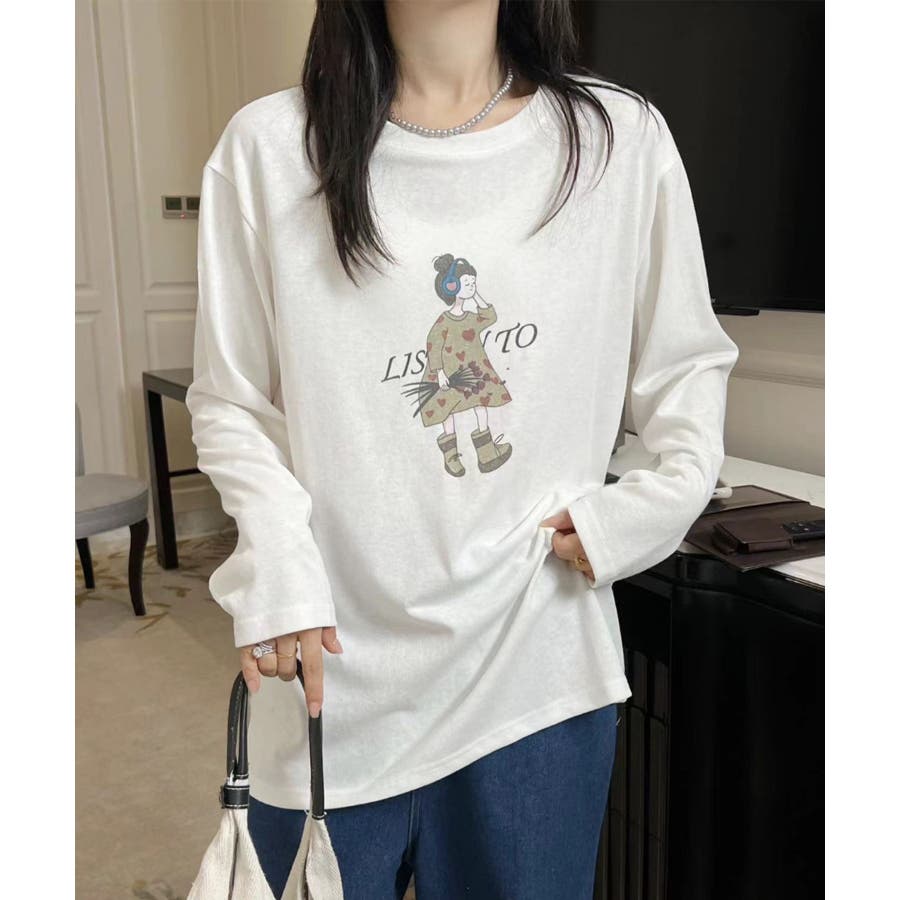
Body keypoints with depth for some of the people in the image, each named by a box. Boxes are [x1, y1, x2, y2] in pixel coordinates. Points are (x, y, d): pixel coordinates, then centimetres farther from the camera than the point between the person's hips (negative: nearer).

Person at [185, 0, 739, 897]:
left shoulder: (624, 139, 0)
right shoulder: (268, 146, -3)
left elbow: (687, 361, 11)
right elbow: (229, 402, 1)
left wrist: (663, 499, -5)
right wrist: (278, 561, -13)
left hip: (539, 664, 2)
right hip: (336, 667, 0)